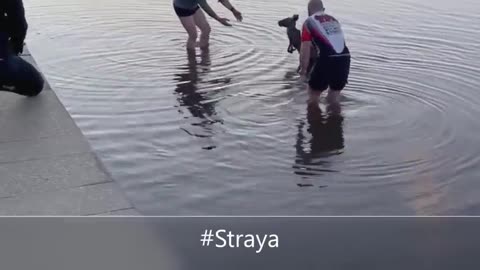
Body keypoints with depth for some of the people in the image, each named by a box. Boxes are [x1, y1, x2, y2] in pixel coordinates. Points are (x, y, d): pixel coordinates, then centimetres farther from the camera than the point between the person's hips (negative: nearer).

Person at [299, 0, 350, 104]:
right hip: (345, 58, 5)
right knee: (334, 99, 22)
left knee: (313, 96, 16)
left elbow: (305, 49, 0)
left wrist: (303, 69, 6)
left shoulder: (309, 22, 8)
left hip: (327, 59, -5)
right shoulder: (334, 20, 25)